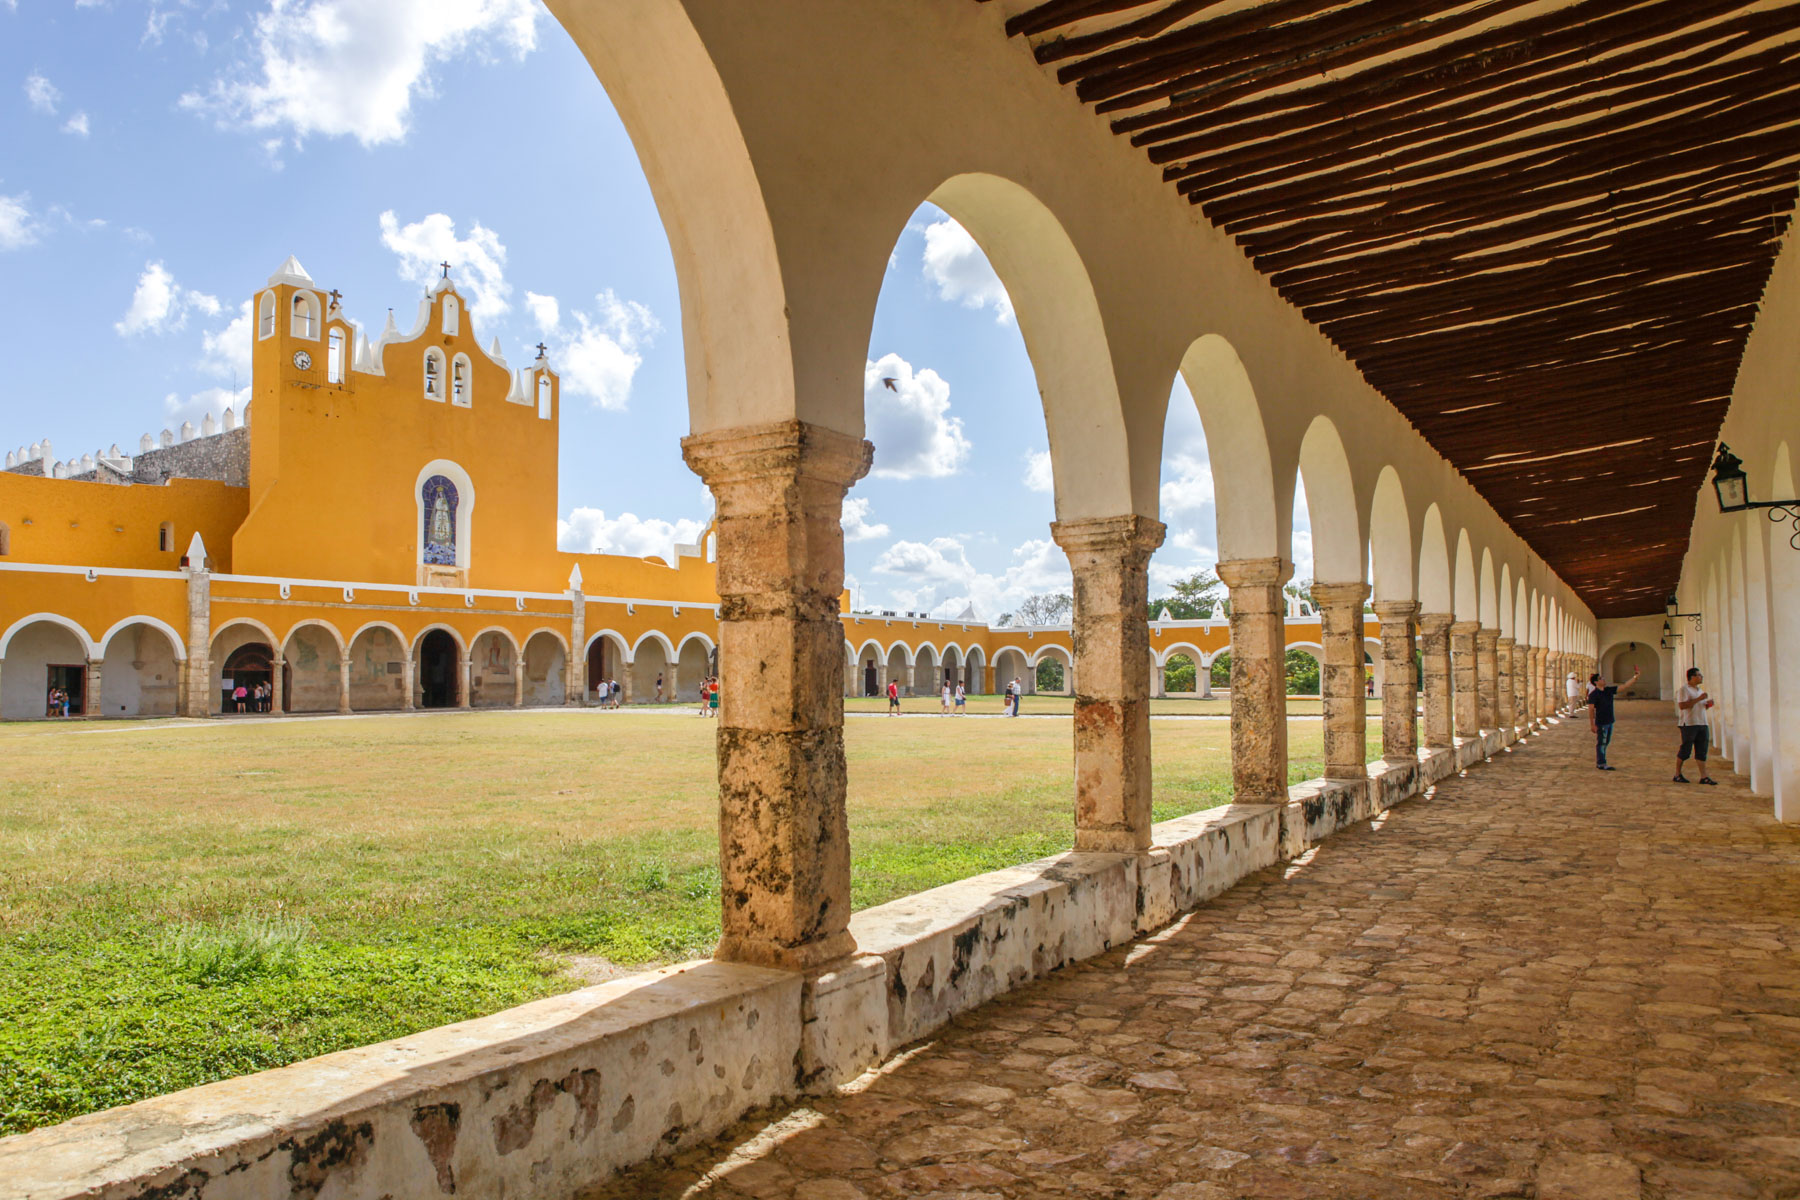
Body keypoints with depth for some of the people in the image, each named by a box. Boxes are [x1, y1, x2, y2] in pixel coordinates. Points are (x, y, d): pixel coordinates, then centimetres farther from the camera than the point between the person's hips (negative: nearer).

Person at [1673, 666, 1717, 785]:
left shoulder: (1699, 690, 20)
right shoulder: (1684, 689, -8)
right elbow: (1682, 705, -21)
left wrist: (1708, 704, 5)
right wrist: (1698, 699, -21)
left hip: (1702, 723, 8)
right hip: (1689, 724, -8)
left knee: (1702, 750, 3)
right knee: (1685, 750, -3)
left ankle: (1704, 776, 4)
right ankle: (1677, 775, 7)